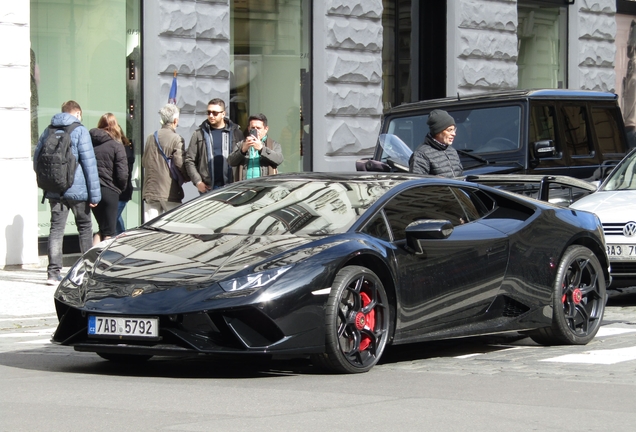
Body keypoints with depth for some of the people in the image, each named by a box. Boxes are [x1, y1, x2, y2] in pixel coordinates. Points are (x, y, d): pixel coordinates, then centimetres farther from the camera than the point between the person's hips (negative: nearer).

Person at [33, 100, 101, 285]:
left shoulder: (48, 131, 9)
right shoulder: (80, 131, -6)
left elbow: (36, 161, 14)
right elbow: (89, 163, -11)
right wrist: (94, 194, -10)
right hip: (77, 190, -4)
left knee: (56, 229, 3)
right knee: (84, 228, 11)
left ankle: (53, 272, -7)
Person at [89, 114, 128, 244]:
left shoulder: (90, 142, 3)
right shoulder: (116, 146, -8)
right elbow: (122, 174, -12)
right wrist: (120, 188, 7)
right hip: (109, 191, -4)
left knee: (102, 229, 19)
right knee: (109, 232, 3)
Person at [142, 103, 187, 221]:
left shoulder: (151, 138, 8)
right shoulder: (176, 139, -9)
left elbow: (144, 162, 15)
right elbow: (180, 164, -13)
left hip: (150, 190, 5)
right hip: (170, 193, -5)